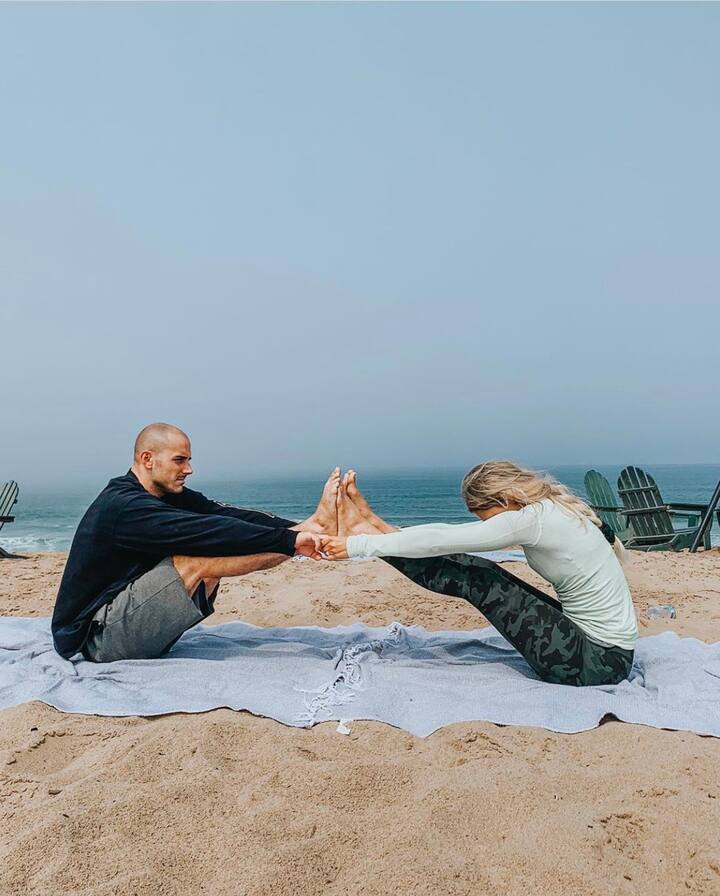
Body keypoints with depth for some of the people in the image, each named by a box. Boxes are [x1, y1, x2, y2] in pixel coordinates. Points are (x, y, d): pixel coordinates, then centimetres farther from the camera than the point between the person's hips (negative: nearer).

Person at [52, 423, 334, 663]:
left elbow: (220, 513, -7)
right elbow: (208, 530, -32)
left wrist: (297, 528, -16)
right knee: (194, 561, -25)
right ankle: (320, 528, -24)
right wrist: (290, 540, -33)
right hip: (96, 638, -8)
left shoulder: (164, 494, 3)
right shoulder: (123, 506, -23)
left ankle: (316, 524, -9)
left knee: (213, 554, -9)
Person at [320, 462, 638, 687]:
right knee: (473, 575, 0)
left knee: (473, 579, -10)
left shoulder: (533, 519, -22)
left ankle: (363, 533, -1)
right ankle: (372, 528, 8)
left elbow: (442, 539, -20)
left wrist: (358, 546, -13)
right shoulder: (550, 507, 4)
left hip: (599, 662, -8)